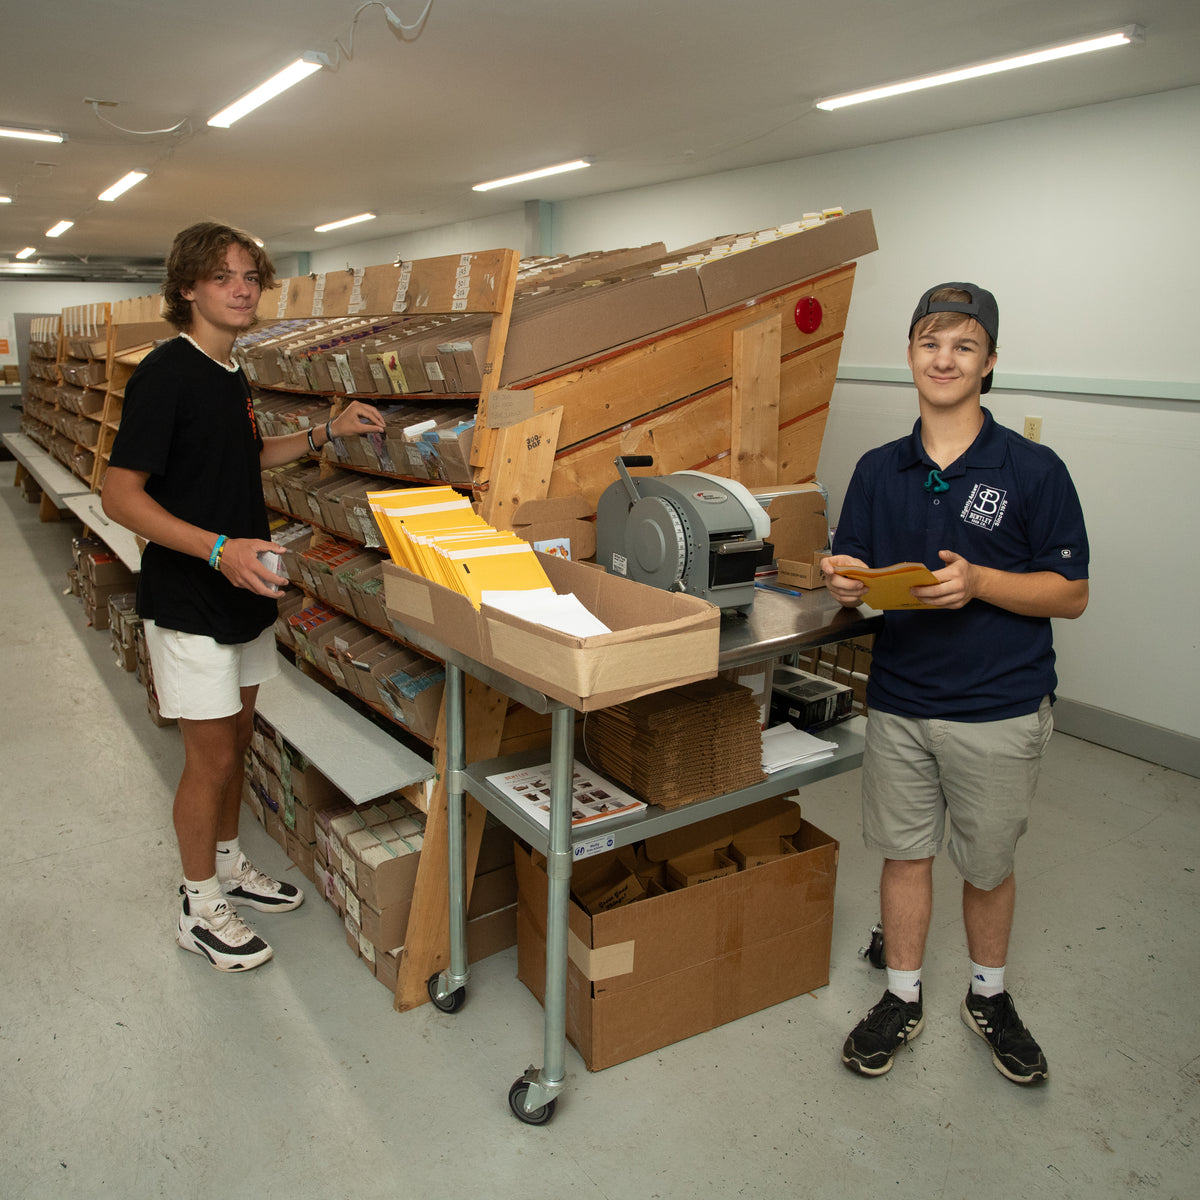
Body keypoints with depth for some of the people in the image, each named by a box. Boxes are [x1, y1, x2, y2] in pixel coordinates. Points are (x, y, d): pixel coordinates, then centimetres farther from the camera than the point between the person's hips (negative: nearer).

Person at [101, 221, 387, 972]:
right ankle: (200, 908, 19)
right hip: (190, 601, -8)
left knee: (238, 737, 18)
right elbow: (121, 494, -21)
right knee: (211, 755, 1)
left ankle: (228, 865, 36)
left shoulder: (231, 375, 10)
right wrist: (218, 548, -31)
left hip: (245, 593, 9)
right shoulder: (165, 374, -18)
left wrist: (326, 434, 15)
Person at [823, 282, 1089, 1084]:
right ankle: (903, 999, 32)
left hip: (1000, 709, -2)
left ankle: (990, 998, 38)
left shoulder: (1034, 470, -8)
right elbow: (858, 582, 9)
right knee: (905, 853, 13)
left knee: (989, 865, 14)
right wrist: (848, 583, -15)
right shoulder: (879, 470, 4)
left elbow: (1071, 594, -7)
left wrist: (978, 582, -23)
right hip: (900, 700, 3)